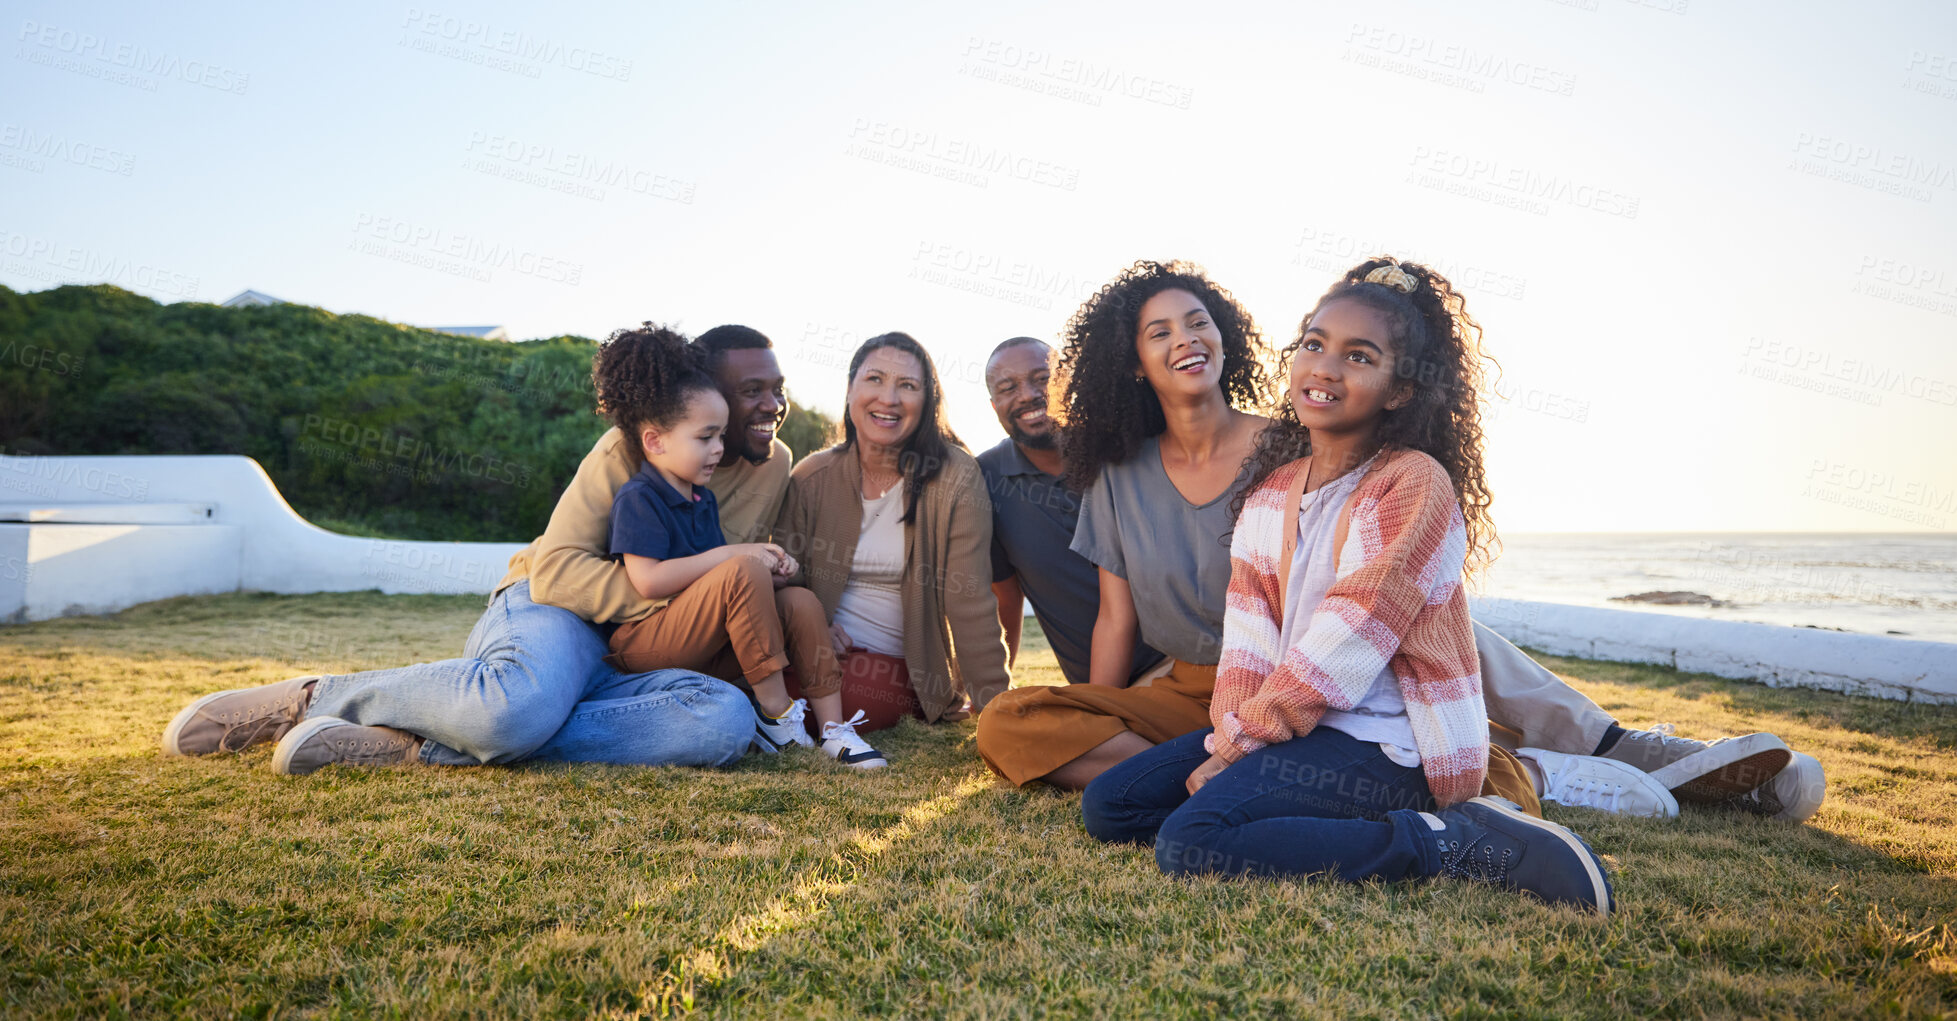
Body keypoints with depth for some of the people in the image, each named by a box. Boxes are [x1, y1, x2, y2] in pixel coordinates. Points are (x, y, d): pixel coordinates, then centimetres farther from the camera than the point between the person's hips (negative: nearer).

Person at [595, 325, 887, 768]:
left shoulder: (703, 499, 16)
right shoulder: (637, 498, -12)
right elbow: (648, 581, -24)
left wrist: (768, 564, -3)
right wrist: (732, 554, -20)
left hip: (702, 647, 9)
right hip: (643, 644, -9)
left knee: (801, 601, -6)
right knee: (744, 571, -30)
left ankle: (833, 727, -12)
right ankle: (775, 711, -21)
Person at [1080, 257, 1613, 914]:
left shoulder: (1416, 485, -13)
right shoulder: (1271, 489, 12)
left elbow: (1345, 647, -18)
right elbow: (1248, 633, 4)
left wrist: (1234, 746, -15)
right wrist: (1229, 735, -12)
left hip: (1385, 742, -8)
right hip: (1286, 722, 8)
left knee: (1190, 843, -27)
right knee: (1108, 805, 1)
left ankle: (1451, 843, -17)